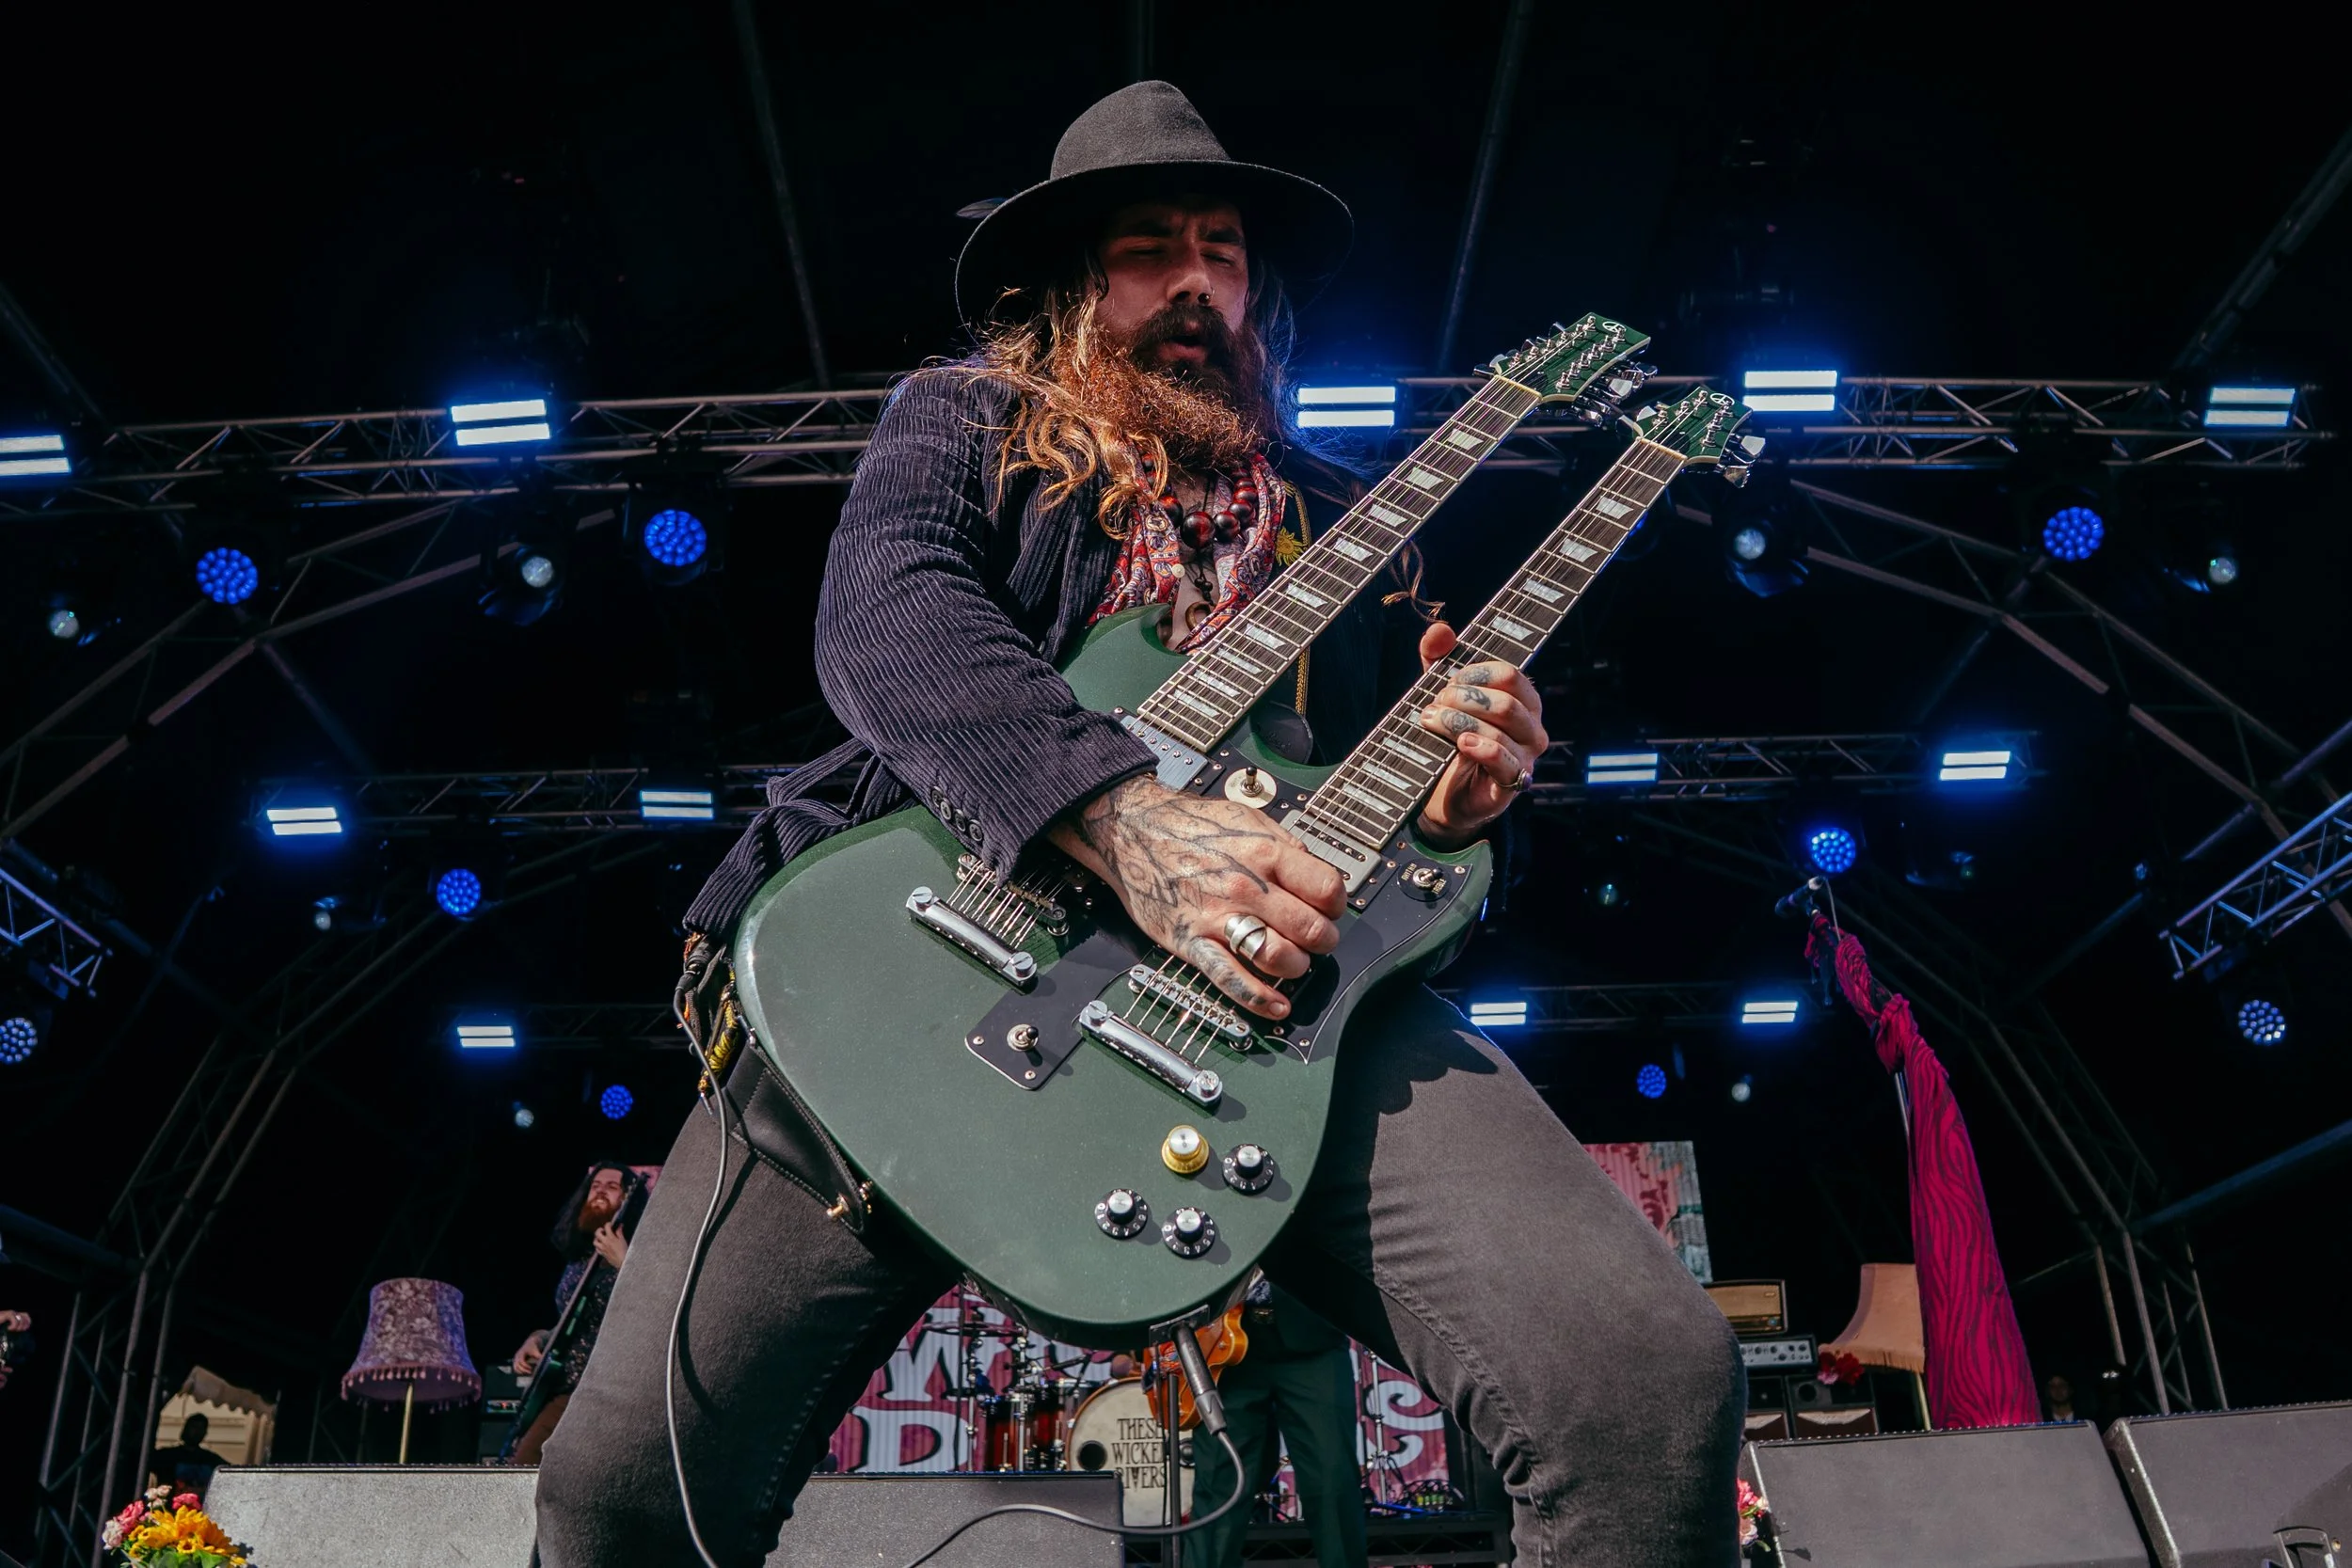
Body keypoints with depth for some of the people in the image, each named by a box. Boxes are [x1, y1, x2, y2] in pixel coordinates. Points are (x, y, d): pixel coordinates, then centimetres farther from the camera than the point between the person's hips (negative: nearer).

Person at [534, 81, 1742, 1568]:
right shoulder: (965, 415, 19)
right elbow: (882, 609, -4)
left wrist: (1441, 800, 6)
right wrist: (1128, 819, -21)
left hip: (1271, 976, 2)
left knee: (1658, 1372, -21)